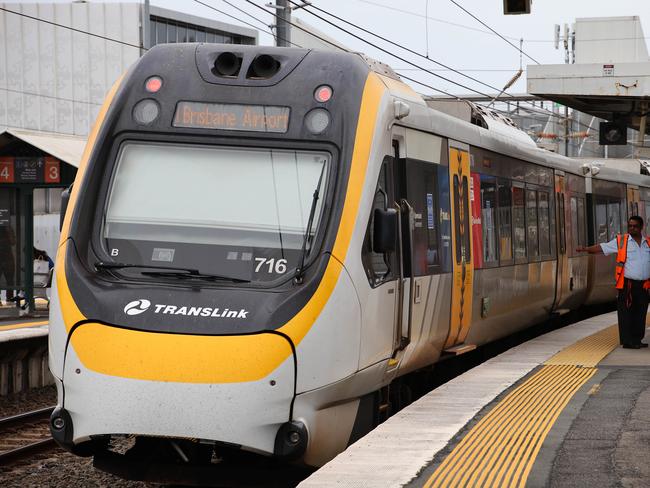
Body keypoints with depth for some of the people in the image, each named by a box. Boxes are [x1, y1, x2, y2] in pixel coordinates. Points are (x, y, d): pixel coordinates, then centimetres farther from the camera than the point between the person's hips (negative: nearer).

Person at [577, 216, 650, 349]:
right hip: (627, 284, -4)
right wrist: (586, 249, -14)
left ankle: (637, 340, 17)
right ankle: (627, 341, -3)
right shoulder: (620, 241, 1)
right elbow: (602, 248, -2)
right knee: (626, 312, -6)